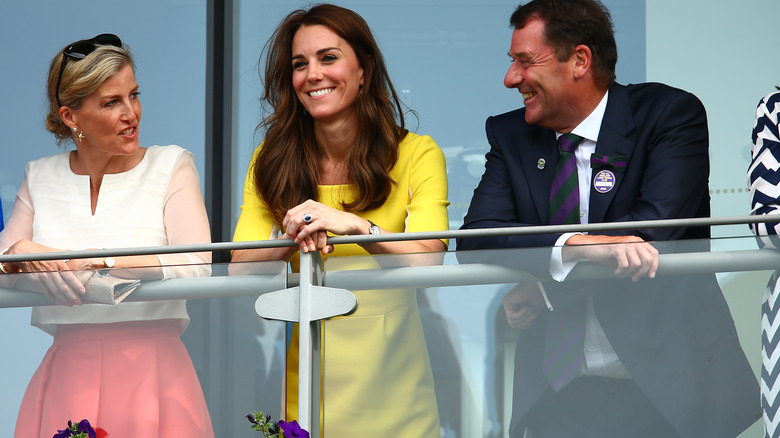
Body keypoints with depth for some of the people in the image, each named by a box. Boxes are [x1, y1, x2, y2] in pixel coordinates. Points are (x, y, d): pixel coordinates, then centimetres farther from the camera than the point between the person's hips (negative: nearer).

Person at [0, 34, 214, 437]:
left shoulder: (170, 166, 3)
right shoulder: (41, 177, 12)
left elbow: (197, 266, -12)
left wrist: (97, 260, -17)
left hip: (151, 369, -2)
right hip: (68, 372, 2)